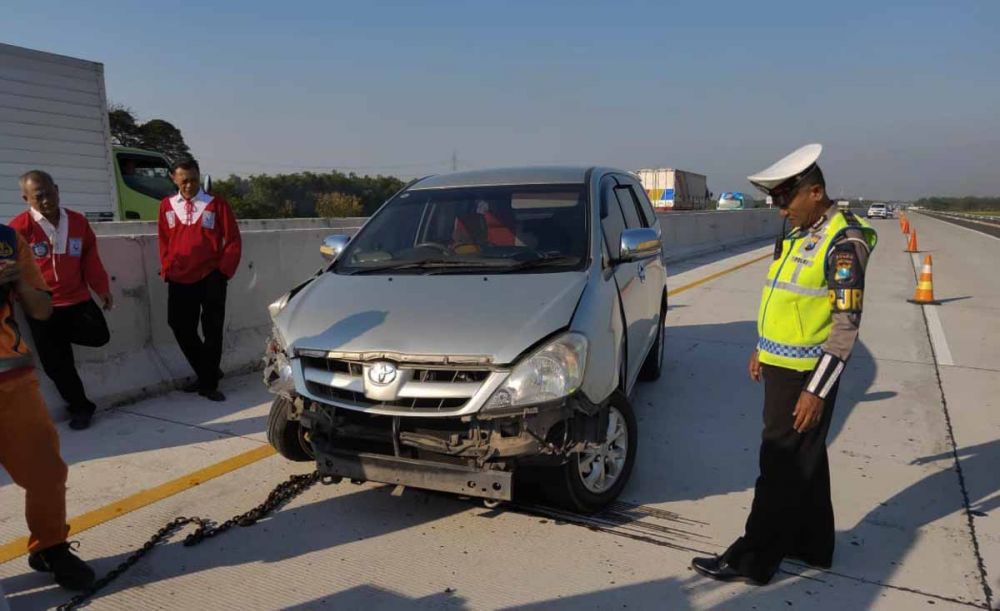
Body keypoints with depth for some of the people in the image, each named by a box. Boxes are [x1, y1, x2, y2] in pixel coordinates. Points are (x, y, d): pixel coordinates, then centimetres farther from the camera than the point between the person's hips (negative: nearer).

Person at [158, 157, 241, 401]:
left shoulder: (216, 204, -2)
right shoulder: (167, 206, 7)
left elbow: (233, 240, -2)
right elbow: (164, 241, 15)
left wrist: (224, 270, -9)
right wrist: (166, 269, 6)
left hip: (210, 278, -4)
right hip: (179, 280, 4)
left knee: (212, 331, 1)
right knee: (182, 329, 8)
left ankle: (209, 384, 12)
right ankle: (207, 374, 27)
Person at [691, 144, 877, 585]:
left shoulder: (844, 241, -16)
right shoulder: (798, 234, 11)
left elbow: (847, 323, -19)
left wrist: (817, 390, -20)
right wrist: (761, 349, 21)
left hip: (805, 375, -9)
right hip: (780, 366, 9)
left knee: (782, 469, 0)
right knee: (805, 463, 18)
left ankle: (754, 560, 10)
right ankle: (813, 545, 33)